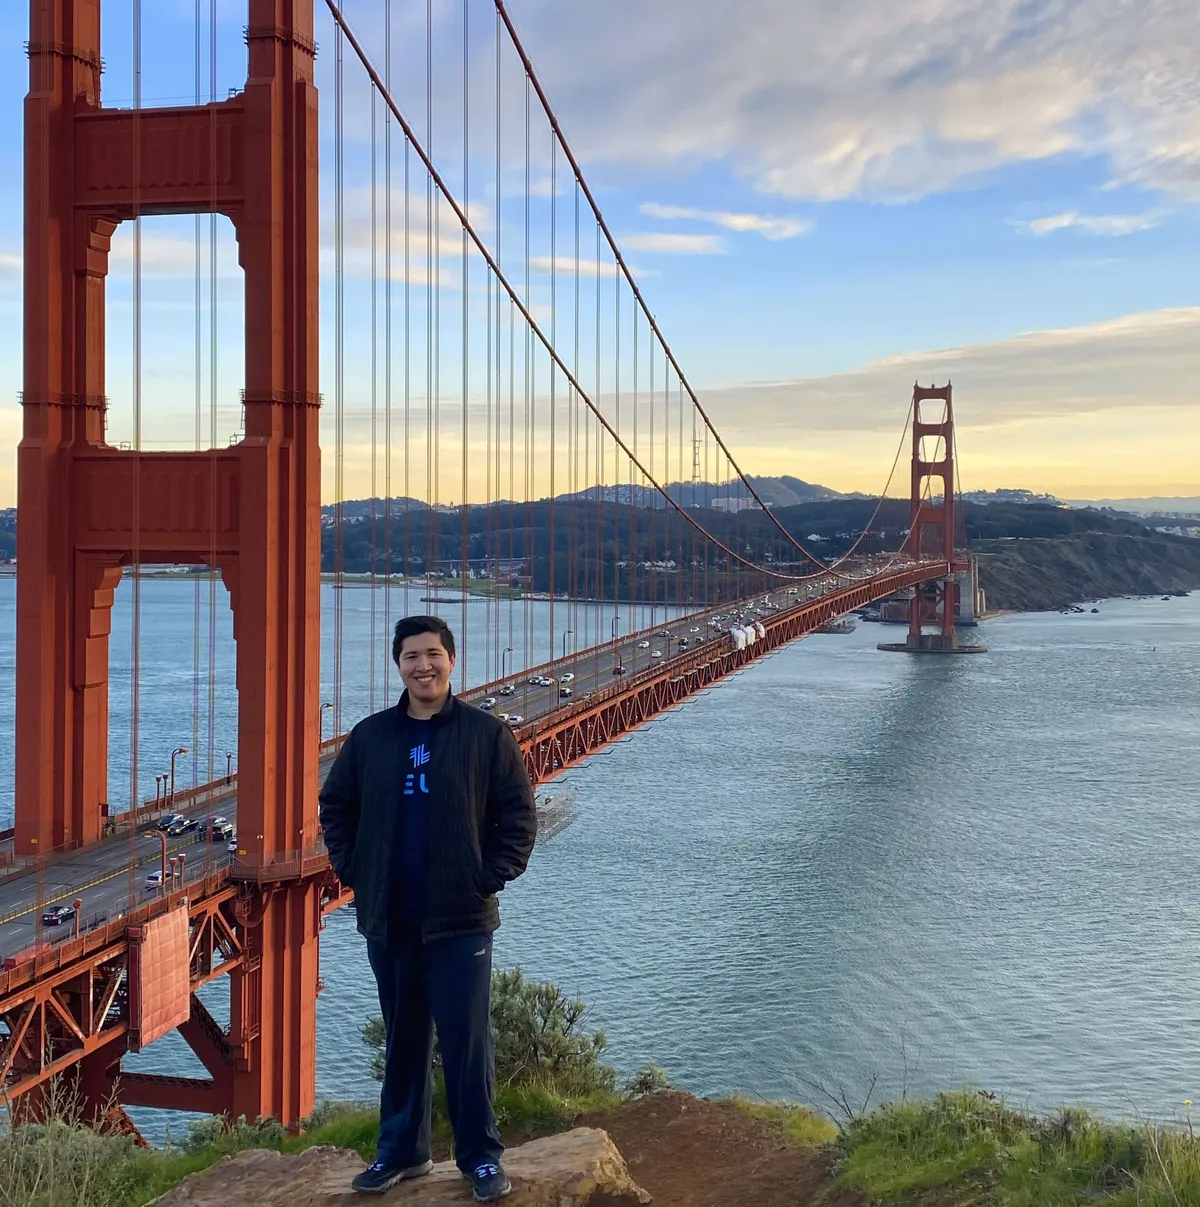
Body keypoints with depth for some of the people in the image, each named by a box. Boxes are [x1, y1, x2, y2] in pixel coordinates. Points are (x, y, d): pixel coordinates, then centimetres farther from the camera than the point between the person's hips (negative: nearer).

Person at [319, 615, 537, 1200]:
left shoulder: (487, 733, -3)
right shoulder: (369, 736, 6)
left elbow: (519, 814, -2)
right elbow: (335, 808, 15)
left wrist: (491, 877, -9)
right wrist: (353, 872, 5)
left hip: (460, 919, -3)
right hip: (388, 921, 3)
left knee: (467, 1041, -1)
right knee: (402, 1040, 14)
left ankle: (481, 1156, 12)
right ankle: (401, 1150, 26)